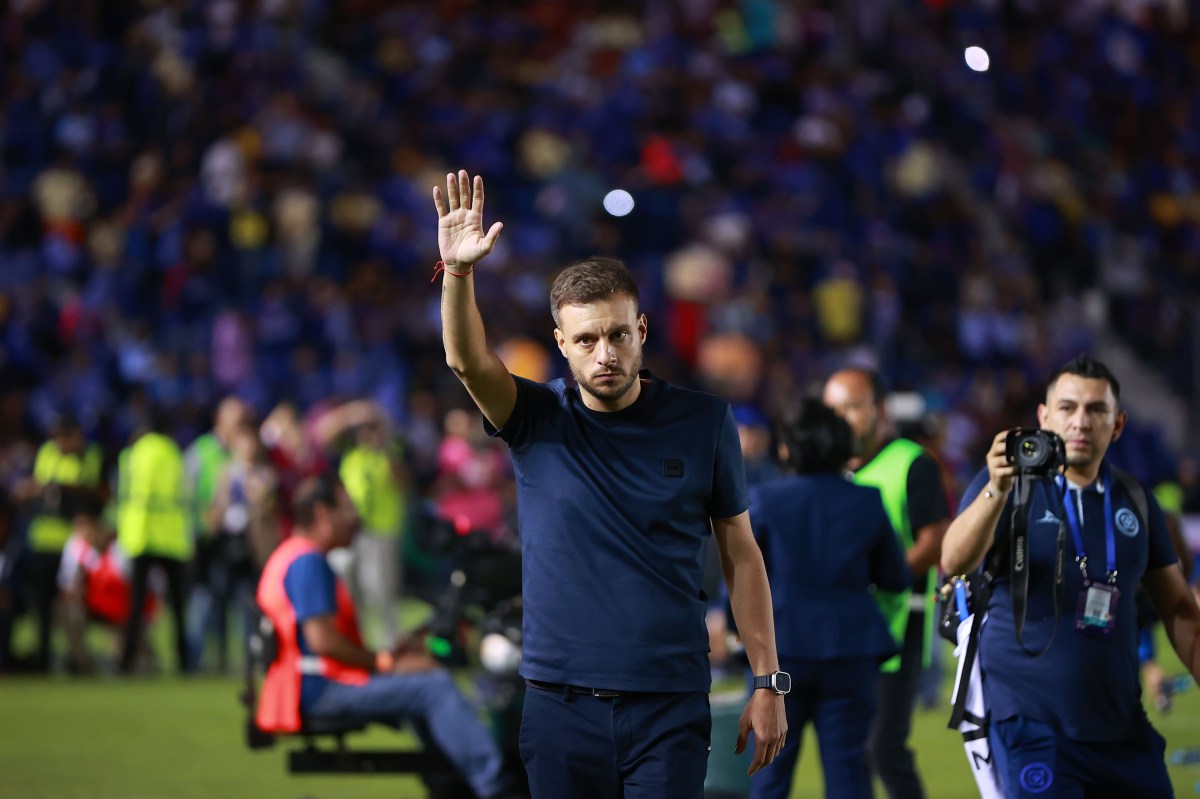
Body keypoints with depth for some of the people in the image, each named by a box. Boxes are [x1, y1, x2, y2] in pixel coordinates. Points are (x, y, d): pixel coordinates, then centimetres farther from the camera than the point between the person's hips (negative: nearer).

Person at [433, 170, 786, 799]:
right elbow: (467, 360, -17)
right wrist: (457, 272, -36)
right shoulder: (539, 421, 2)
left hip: (671, 704, -1)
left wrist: (768, 682, 3)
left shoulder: (703, 421, 2)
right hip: (560, 699, 1)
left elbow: (741, 555, 7)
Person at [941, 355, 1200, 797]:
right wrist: (998, 491, -36)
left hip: (1121, 724, 5)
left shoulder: (1135, 499, 10)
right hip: (1032, 723, -5)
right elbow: (954, 562, -20)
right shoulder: (1009, 484, -3)